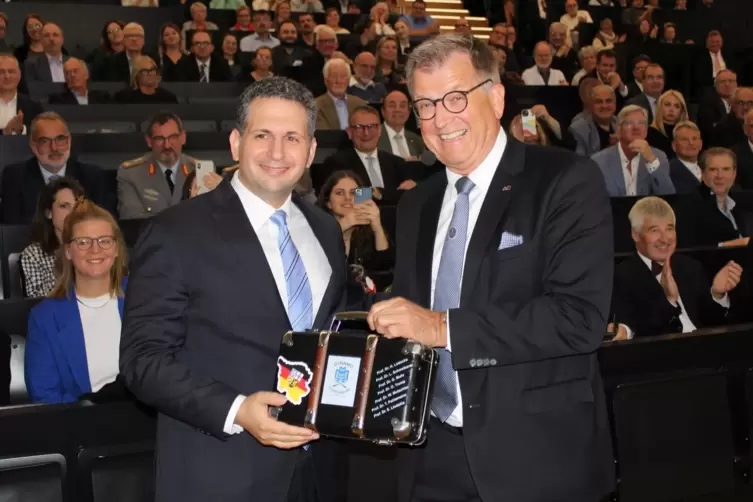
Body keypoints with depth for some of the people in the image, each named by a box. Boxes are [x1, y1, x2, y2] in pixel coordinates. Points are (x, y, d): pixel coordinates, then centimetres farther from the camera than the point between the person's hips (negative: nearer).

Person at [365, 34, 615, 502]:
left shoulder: (567, 181, -9)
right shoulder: (416, 205, 11)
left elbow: (581, 317, -19)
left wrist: (445, 328, -22)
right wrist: (390, 324, -5)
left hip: (537, 456, -5)